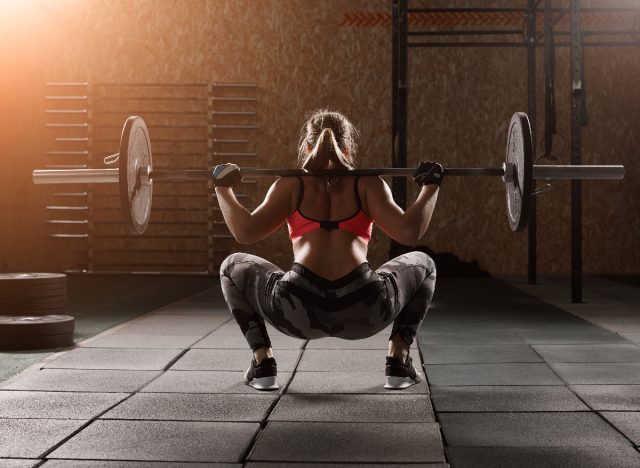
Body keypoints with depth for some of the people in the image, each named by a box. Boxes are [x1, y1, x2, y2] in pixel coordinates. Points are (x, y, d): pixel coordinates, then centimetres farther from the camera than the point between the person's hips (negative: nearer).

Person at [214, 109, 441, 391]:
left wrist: (223, 189, 19)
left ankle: (263, 362, 16)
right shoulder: (367, 184, 15)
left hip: (298, 311, 0)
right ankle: (398, 360, 14)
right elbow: (410, 232, 2)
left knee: (232, 268, 30)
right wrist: (430, 186, 17)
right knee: (422, 265, 30)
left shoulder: (291, 185, 16)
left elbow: (245, 232, 3)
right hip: (363, 312, 0)